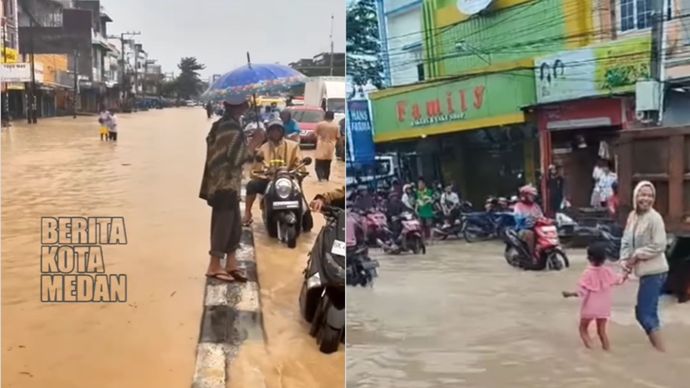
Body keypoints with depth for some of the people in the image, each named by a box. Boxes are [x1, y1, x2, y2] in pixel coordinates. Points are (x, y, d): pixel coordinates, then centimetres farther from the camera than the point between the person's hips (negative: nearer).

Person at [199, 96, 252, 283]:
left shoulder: (219, 125, 12)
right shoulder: (233, 129, -16)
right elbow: (236, 157, -19)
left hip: (217, 181, 10)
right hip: (226, 183, -10)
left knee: (233, 224, 13)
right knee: (224, 224, -2)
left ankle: (231, 264, 16)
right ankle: (214, 266, 4)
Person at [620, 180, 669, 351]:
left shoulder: (654, 218, -15)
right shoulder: (633, 216, 9)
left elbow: (659, 246, -19)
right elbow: (626, 240, 10)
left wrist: (637, 254, -14)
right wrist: (626, 260, -3)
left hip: (654, 271, -9)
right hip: (644, 271, 9)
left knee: (647, 314, -8)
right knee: (642, 313, 16)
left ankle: (661, 354, -1)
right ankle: (657, 350, 27)